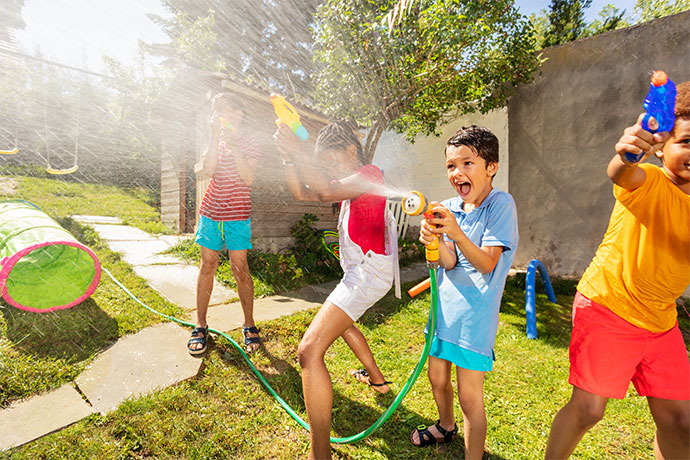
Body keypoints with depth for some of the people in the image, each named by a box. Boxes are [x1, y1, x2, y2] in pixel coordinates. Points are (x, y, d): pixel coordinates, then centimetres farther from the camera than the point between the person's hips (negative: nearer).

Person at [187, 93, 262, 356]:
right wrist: (215, 137, -10)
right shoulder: (214, 141, 13)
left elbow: (249, 179, -14)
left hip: (237, 215, -3)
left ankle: (249, 326, 9)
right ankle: (200, 327, 14)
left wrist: (233, 146, -18)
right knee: (208, 265, 4)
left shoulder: (248, 144, 2)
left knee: (239, 268, -4)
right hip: (210, 211, 4)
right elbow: (208, 171, -6)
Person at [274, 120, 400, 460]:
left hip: (370, 270, -11)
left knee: (309, 351, -18)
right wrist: (288, 159, -2)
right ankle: (377, 379, 51)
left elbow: (327, 192, -27)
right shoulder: (351, 181, 19)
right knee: (340, 320, 35)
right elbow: (302, 193, 12)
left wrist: (294, 153, -22)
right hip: (361, 270, 11)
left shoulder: (369, 173, -8)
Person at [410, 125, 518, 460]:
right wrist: (434, 239, -28)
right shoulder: (448, 208, 2)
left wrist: (457, 233, -34)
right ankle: (446, 427, 51)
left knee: (469, 396, 3)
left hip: (475, 314, -6)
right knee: (437, 378, 22)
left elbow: (487, 263, -18)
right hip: (444, 307, 6)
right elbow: (449, 263, -7)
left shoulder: (501, 204, -11)